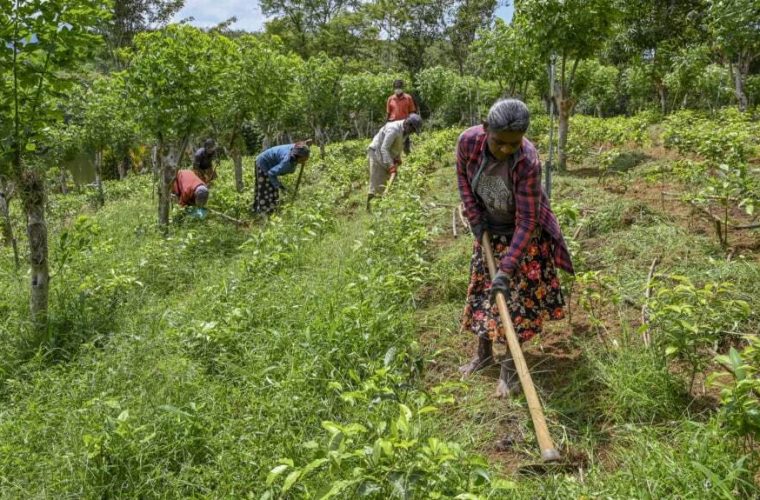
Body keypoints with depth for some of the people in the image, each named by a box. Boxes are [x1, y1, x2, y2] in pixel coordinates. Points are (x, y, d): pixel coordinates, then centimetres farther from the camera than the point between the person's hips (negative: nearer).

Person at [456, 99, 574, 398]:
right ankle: (484, 354, 31)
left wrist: (507, 269, -35)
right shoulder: (469, 141, -24)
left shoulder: (527, 162, -36)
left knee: (517, 296, -1)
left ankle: (510, 369, 13)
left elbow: (526, 222, -32)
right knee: (482, 288, 13)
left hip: (523, 233, -5)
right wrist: (474, 217, -6)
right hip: (490, 229, 5)